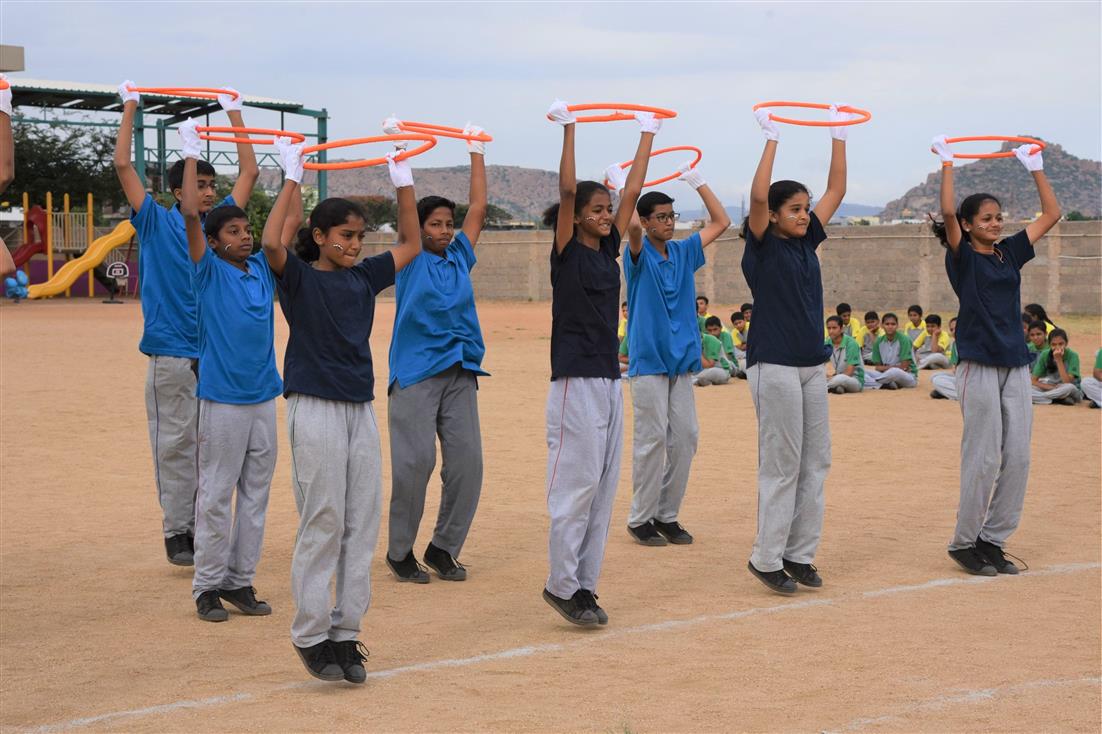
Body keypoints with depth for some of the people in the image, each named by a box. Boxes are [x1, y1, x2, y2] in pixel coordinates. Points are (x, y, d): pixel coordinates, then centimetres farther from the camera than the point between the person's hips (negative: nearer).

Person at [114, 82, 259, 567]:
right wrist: (130, 108, 2)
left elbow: (249, 171, 16)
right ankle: (176, 532, 5)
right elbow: (123, 166, -2)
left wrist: (234, 114, 17)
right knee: (175, 445, -1)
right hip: (172, 356, -4)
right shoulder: (157, 223, 2)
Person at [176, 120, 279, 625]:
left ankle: (241, 581, 15)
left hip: (264, 397, 5)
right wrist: (191, 155, -10)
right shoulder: (210, 273, -5)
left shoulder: (263, 269, 10)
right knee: (216, 495, -1)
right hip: (223, 399, -5)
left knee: (256, 493, 8)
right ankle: (207, 586, 5)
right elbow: (191, 214, -14)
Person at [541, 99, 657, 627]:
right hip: (576, 380, -8)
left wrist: (648, 135, 15)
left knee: (603, 485, 7)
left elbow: (633, 191, 13)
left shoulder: (609, 250, 12)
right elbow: (567, 190, -16)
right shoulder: (567, 251, -5)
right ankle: (562, 585, 0)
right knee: (576, 482, -7)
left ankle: (584, 584, 12)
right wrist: (568, 129, -16)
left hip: (610, 380, 8)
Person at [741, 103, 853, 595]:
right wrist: (771, 139, -21)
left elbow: (836, 190, 14)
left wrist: (838, 136, 9)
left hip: (813, 365, 7)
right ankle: (766, 558, 1)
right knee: (782, 464, -6)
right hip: (775, 365, -7)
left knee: (815, 461, 7)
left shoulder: (807, 241, 11)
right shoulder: (762, 245, -7)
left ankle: (799, 554, 14)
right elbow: (757, 196, -23)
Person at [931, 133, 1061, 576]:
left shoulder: (1010, 254, 14)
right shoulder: (962, 257, -2)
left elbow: (1051, 215, 16)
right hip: (979, 365, -6)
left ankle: (993, 540, 13)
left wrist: (1035, 167, 16)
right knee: (983, 458, -5)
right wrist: (947, 162, -13)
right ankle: (964, 542, 6)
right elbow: (948, 212, -19)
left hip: (1015, 365, 6)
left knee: (1017, 457, 4)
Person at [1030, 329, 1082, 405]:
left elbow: (1067, 382, -24)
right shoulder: (1045, 355, -4)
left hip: (1074, 392, -3)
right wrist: (1051, 387, -21)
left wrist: (1059, 360, -26)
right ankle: (1060, 399, -25)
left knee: (1069, 387, -38)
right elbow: (1034, 381, -5)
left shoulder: (1072, 355, -14)